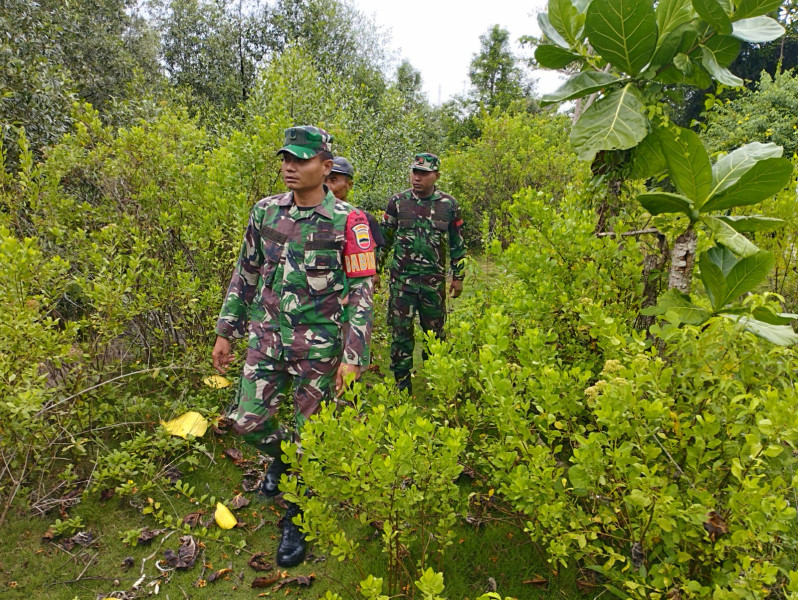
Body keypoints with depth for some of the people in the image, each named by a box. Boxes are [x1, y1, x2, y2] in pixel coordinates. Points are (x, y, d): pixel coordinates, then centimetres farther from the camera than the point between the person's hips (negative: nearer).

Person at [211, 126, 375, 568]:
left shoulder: (348, 222, -12)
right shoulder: (265, 211, 2)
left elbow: (362, 293, -10)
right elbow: (245, 275, 11)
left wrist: (352, 356, -14)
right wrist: (225, 331, 11)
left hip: (319, 343, -4)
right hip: (268, 335, 4)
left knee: (307, 436, 7)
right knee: (247, 421, 5)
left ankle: (296, 521, 29)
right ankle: (280, 454, 42)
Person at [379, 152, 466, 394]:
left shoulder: (449, 205, 2)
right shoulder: (397, 202, 1)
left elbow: (457, 243, 10)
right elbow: (384, 239, 9)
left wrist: (458, 276, 10)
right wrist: (375, 270, 8)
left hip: (434, 281, 1)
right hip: (401, 279, 0)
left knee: (435, 332, 11)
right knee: (400, 332, 1)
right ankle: (402, 383, 14)